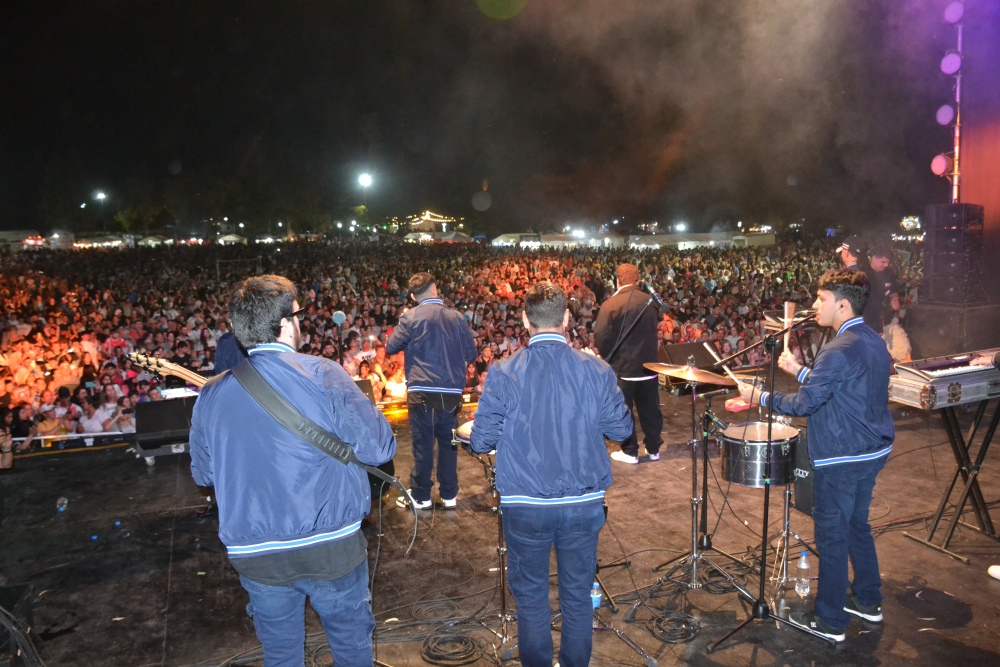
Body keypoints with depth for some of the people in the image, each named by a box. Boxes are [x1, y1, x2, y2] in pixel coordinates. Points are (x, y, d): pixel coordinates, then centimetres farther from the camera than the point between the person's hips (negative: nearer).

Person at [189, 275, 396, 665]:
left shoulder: (210, 395, -3)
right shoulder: (321, 375, -15)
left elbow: (203, 474, 11)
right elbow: (380, 448, -15)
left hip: (254, 555, 3)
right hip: (330, 546, -3)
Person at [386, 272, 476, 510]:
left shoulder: (410, 317, -6)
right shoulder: (456, 317, 3)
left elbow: (391, 347, 3)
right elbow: (471, 353, 10)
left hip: (422, 391, -2)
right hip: (452, 391, 3)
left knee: (423, 443, 6)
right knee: (448, 442, 13)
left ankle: (421, 497, 15)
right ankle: (449, 495, 21)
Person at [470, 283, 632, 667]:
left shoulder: (503, 373, -11)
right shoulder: (596, 370, -8)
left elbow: (480, 442, -8)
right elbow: (621, 430, 0)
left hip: (525, 505, -1)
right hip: (583, 503, 1)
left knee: (531, 597, 17)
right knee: (578, 596, 18)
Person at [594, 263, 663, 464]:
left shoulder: (611, 304, -15)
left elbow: (601, 336, -18)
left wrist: (607, 356, -1)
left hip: (622, 366, -5)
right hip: (648, 364, 5)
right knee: (650, 409, 15)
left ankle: (630, 451, 15)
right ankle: (653, 449, 25)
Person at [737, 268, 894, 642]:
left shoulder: (839, 350, -23)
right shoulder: (873, 341, 7)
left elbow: (804, 404, -21)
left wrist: (759, 396, -10)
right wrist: (800, 372, 13)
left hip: (841, 459, -9)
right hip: (874, 450, 9)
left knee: (832, 536, 3)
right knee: (857, 525, 23)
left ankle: (830, 621, 16)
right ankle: (868, 601, 37)